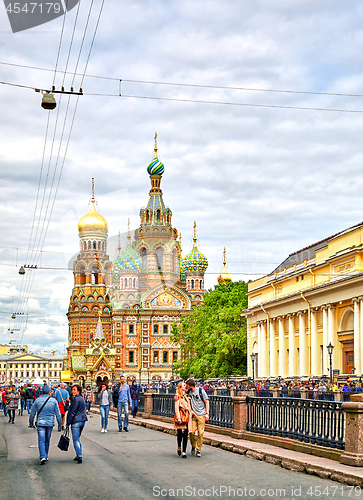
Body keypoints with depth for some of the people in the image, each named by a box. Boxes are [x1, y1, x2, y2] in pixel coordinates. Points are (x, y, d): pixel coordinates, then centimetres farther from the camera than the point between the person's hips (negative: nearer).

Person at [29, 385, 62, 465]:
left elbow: (32, 413, 3)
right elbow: (58, 414, 0)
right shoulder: (53, 401, 1)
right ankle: (45, 456, 26)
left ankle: (42, 457, -19)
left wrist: (31, 423, 14)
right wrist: (60, 425, 7)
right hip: (50, 423, 2)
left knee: (41, 440, -4)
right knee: (47, 441, 16)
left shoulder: (37, 400, -1)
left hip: (40, 423, -2)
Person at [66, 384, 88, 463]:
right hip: (82, 421, 9)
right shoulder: (82, 399, 15)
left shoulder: (76, 399, -14)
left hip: (76, 421, -9)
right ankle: (78, 455, 20)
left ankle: (79, 456, -15)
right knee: (78, 438, 18)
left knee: (76, 440, -7)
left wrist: (68, 422, -10)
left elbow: (73, 412, -15)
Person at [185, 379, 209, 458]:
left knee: (200, 433, -4)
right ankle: (193, 446, 17)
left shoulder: (201, 391, -2)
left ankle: (199, 450, 6)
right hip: (193, 415, 3)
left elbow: (207, 402, 1)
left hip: (201, 415, -3)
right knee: (192, 432, -7)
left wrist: (207, 413, -5)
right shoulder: (188, 392, 9)